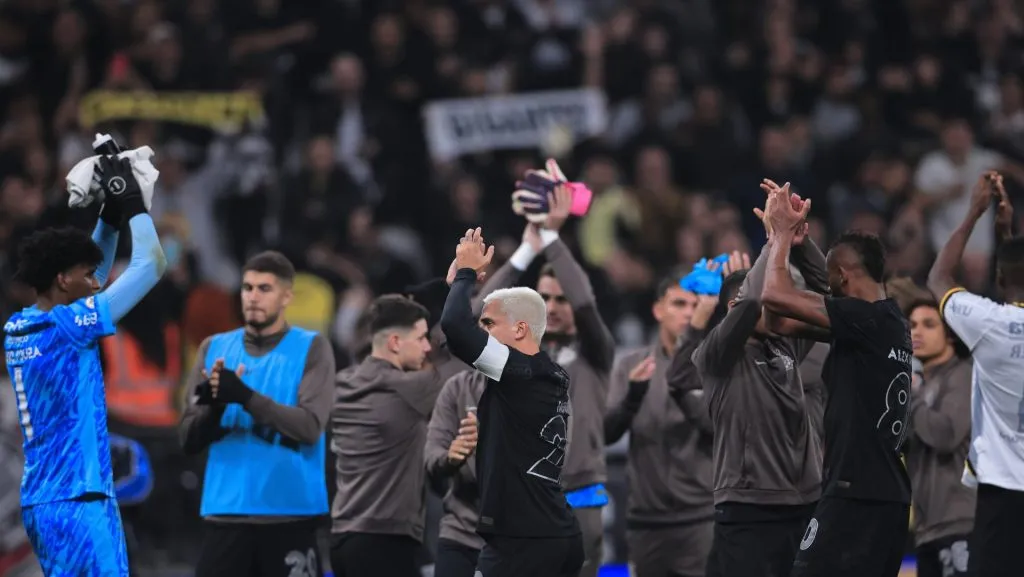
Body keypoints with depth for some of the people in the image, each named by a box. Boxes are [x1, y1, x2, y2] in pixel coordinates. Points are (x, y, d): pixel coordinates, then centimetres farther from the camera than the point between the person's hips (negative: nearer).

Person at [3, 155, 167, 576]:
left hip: (40, 500, 9)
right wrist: (131, 203, 2)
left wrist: (110, 214, 21)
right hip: (78, 500, -9)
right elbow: (151, 264, -10)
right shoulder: (66, 327, -13)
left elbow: (92, 275, 27)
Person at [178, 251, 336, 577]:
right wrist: (214, 407, -17)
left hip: (290, 513, -3)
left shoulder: (312, 348, 1)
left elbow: (310, 426, -13)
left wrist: (245, 397, -23)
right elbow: (189, 439, 5)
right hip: (226, 512, 3)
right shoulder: (215, 349, 10)